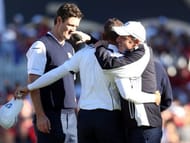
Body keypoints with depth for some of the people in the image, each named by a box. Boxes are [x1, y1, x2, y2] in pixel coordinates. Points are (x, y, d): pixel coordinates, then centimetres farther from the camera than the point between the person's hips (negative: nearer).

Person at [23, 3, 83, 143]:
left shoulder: (69, 48, 18)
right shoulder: (41, 46, -7)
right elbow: (33, 84, -12)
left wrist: (76, 110, 18)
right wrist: (40, 115, -19)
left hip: (70, 116, 7)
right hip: (51, 115, -7)